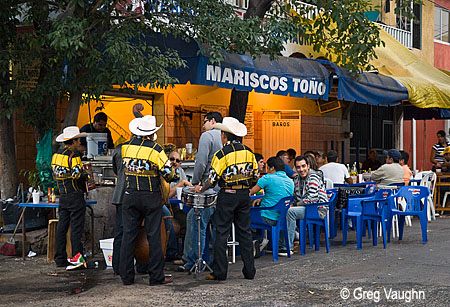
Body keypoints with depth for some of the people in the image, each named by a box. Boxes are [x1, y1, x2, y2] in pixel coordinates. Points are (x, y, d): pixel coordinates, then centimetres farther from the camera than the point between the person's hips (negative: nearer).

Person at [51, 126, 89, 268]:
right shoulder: (74, 155, -12)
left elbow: (56, 174, 15)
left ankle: (60, 259, 12)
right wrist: (88, 175, -1)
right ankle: (76, 257, -1)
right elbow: (77, 175, -19)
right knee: (76, 226, -3)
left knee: (62, 226, 9)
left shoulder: (56, 155, 11)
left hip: (63, 196, 8)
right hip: (75, 196, -7)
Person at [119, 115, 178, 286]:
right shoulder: (155, 149, -10)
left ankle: (126, 277, 11)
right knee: (154, 236, 2)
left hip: (130, 196, 4)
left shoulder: (126, 147, 3)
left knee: (128, 235, 8)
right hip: (151, 197, -4)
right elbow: (168, 173, -9)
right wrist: (175, 176, 13)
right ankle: (156, 277, 5)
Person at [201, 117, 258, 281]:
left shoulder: (222, 154, -12)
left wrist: (201, 189, 5)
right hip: (245, 195, 5)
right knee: (245, 231, 11)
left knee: (222, 232, 1)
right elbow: (255, 176, 10)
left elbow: (213, 179, -11)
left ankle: (219, 271, 3)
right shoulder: (249, 152, 5)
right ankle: (249, 270, 12)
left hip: (227, 195, -5)